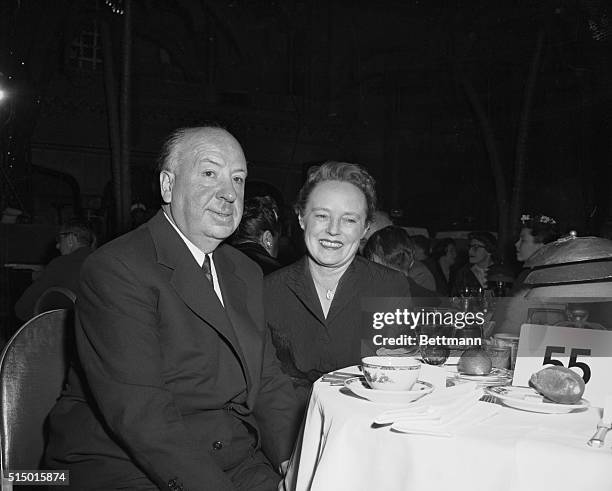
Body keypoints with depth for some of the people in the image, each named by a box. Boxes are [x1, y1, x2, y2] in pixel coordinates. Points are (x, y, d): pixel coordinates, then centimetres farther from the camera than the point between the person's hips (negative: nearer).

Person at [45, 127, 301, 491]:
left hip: (237, 461, 6)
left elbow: (268, 378, 10)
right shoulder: (116, 268, -12)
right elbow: (136, 410, -20)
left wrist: (292, 461, -6)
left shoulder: (246, 272, 12)